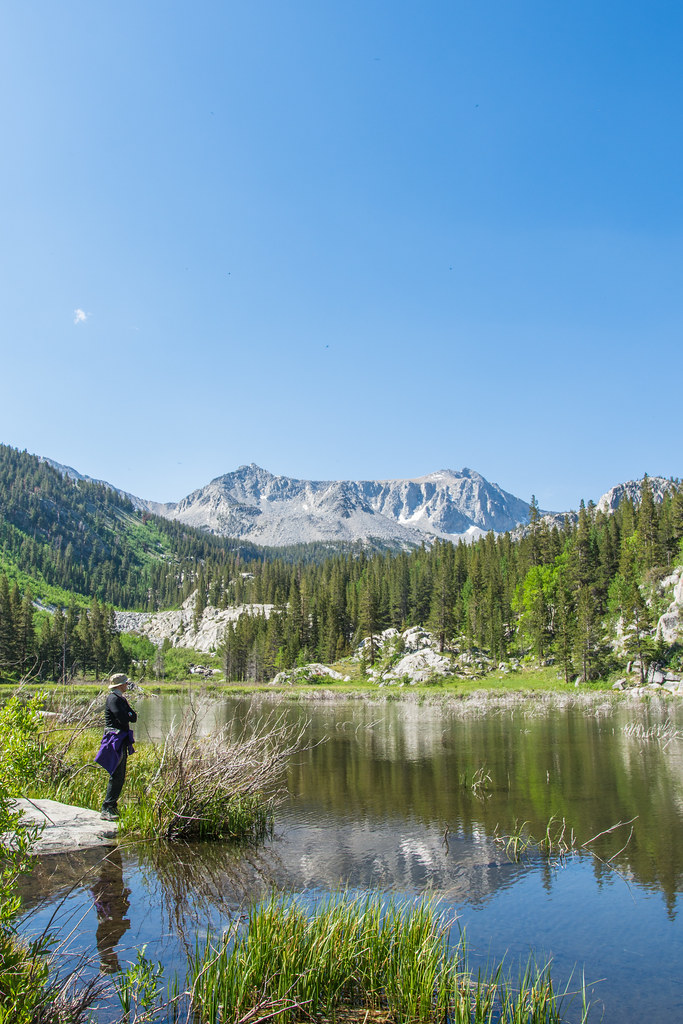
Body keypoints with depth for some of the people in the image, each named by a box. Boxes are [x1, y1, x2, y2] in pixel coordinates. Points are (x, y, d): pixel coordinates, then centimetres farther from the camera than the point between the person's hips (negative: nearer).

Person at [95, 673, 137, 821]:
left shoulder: (121, 699, 19)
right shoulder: (113, 699, -12)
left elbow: (133, 717, 15)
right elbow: (124, 718, -21)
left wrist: (130, 715, -5)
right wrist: (129, 716, -1)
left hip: (122, 741, 10)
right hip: (115, 739, -10)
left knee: (120, 776, 12)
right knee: (116, 775, -13)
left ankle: (112, 806, 19)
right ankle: (107, 809, -11)